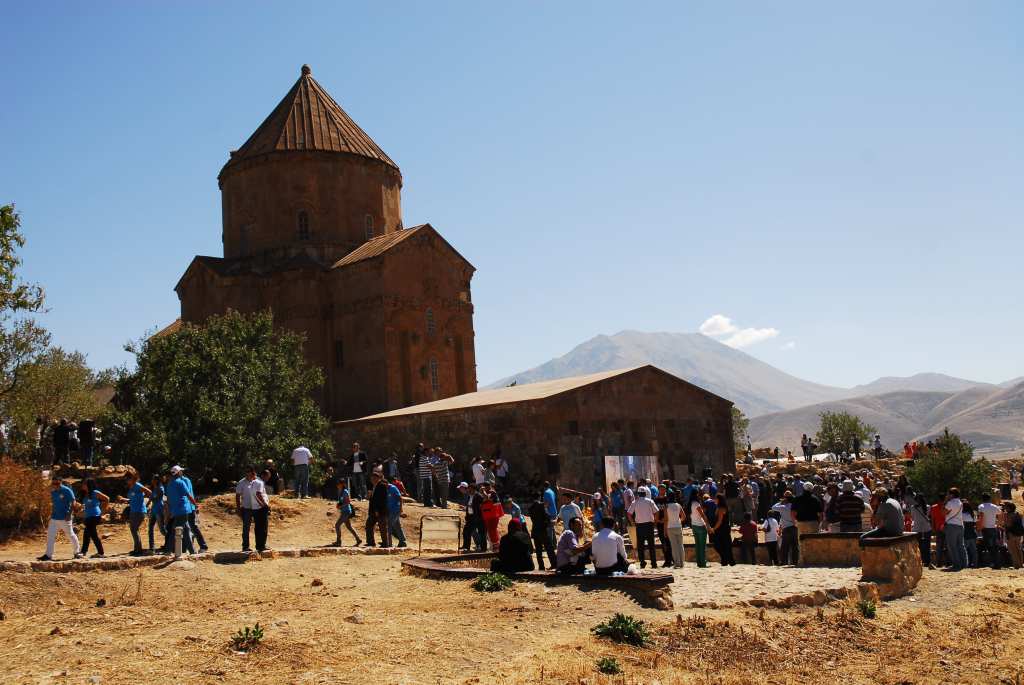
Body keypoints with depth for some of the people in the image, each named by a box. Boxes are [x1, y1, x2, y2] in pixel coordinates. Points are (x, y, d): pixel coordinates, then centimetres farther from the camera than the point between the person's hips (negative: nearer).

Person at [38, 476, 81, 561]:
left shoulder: (67, 491, -12)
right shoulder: (52, 492, 8)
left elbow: (73, 503, -13)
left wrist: (69, 514, -20)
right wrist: (51, 514, 15)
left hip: (65, 519, -7)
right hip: (54, 518, 7)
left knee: (71, 535, 4)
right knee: (50, 535, 1)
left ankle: (77, 552, 19)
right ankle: (48, 555, 4)